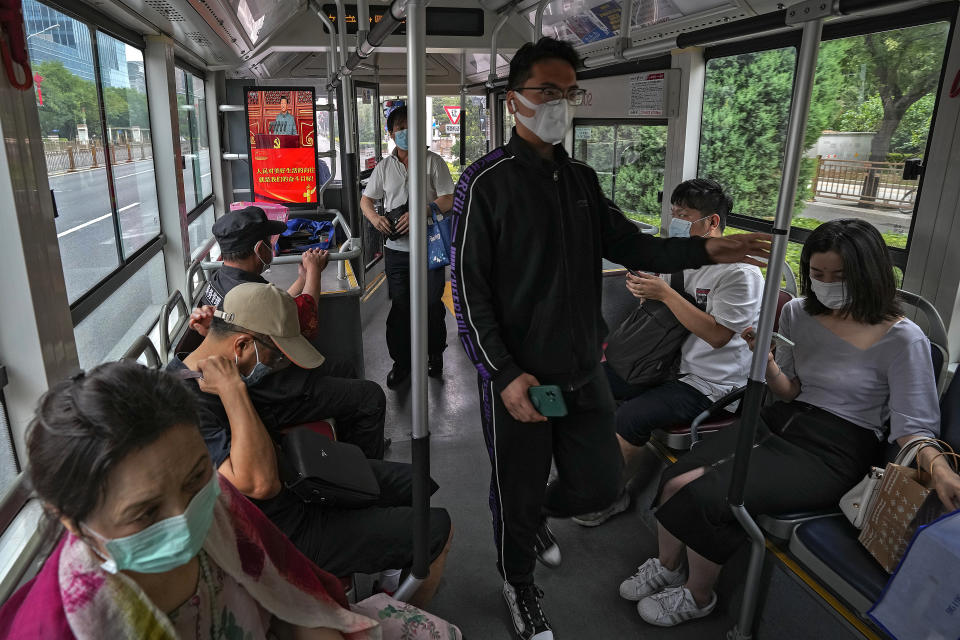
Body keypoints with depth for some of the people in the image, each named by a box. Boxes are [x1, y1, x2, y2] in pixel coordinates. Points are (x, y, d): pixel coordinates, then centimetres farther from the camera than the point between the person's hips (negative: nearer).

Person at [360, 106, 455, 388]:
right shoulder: (385, 166, 10)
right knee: (400, 307, 6)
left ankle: (435, 354, 28)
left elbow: (448, 200, -7)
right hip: (397, 248, 2)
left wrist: (420, 213, -22)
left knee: (431, 305, 5)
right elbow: (366, 199, 14)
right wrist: (375, 218, -8)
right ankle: (401, 361, 20)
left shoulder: (433, 162, 1)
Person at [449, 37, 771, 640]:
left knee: (599, 484, 15)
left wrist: (704, 249, -8)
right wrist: (505, 375, -19)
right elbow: (468, 286, -13)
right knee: (518, 496, 12)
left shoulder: (582, 179, 9)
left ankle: (537, 514, 48)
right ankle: (521, 586, 41)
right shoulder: (487, 181, -11)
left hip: (585, 371, 6)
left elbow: (628, 244, 9)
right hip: (518, 379, -5)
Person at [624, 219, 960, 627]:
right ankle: (666, 567, 13)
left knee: (709, 496, -24)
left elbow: (912, 426, -10)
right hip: (782, 422, 6)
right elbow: (790, 392, 10)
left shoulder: (902, 339, -11)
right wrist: (766, 360, -11)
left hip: (835, 452, -5)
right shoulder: (798, 313, 5)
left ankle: (696, 596, 5)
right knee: (676, 481, -17)